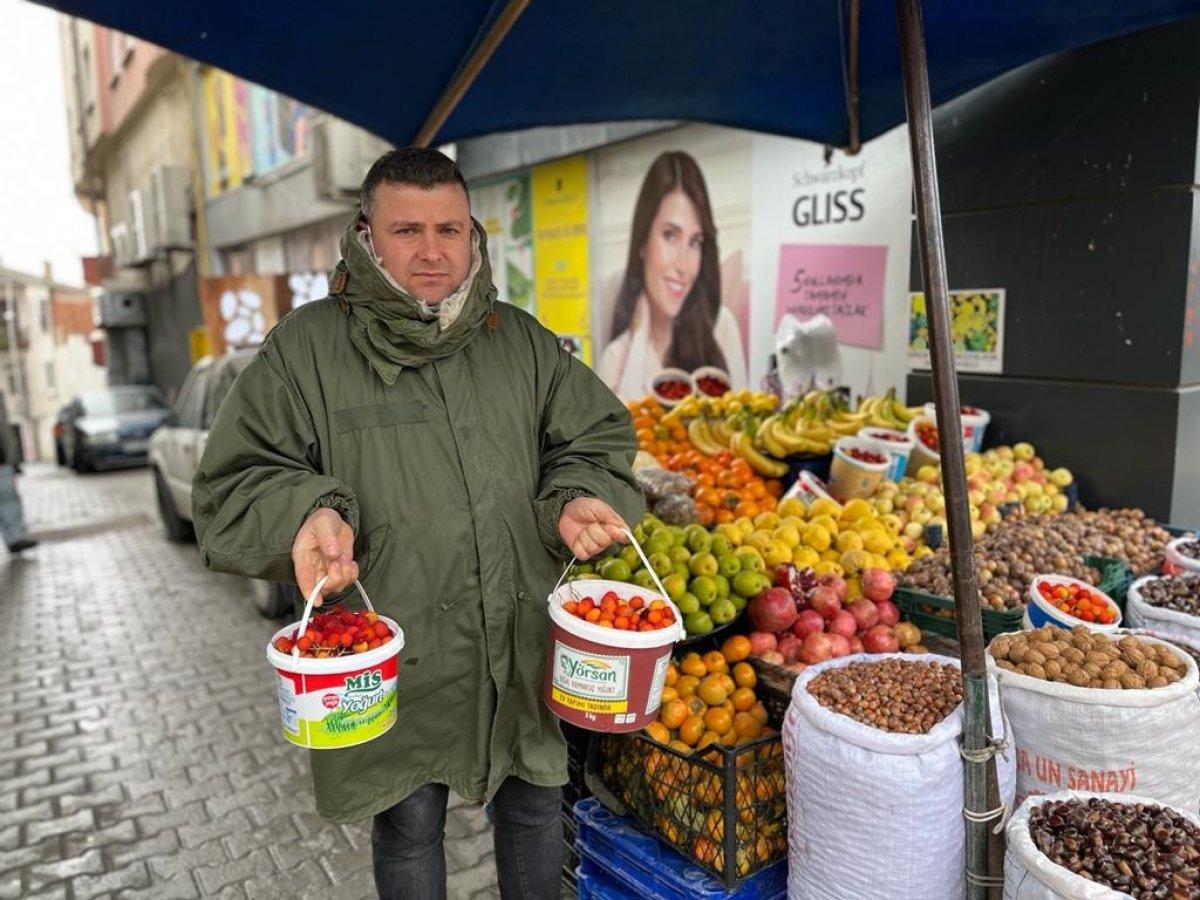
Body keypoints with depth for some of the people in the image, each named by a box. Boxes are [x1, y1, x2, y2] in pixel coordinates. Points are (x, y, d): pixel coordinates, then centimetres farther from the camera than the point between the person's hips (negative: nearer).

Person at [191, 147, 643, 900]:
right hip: (392, 659, -2)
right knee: (409, 827, 18)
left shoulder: (522, 340, 5)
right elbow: (235, 479, -2)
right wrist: (303, 511, -23)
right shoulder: (307, 345, -4)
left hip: (524, 646, 3)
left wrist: (580, 498, -12)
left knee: (535, 802, 22)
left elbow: (598, 439, 9)